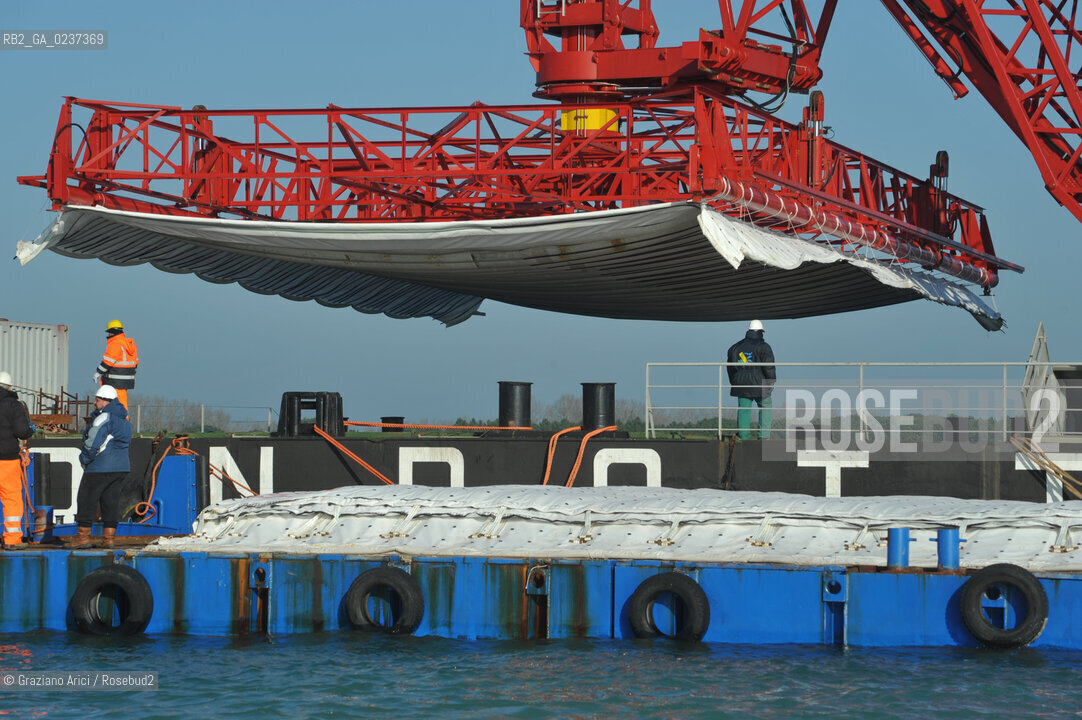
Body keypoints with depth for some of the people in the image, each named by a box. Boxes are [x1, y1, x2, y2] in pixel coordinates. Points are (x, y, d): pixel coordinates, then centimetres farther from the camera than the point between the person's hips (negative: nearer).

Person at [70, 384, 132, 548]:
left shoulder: (104, 418, -13)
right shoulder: (124, 421, 15)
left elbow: (93, 442, -18)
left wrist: (84, 458, -3)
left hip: (100, 467, -8)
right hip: (121, 467, 8)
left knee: (87, 500, 0)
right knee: (111, 501, 9)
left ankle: (83, 536, 1)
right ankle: (108, 537, 6)